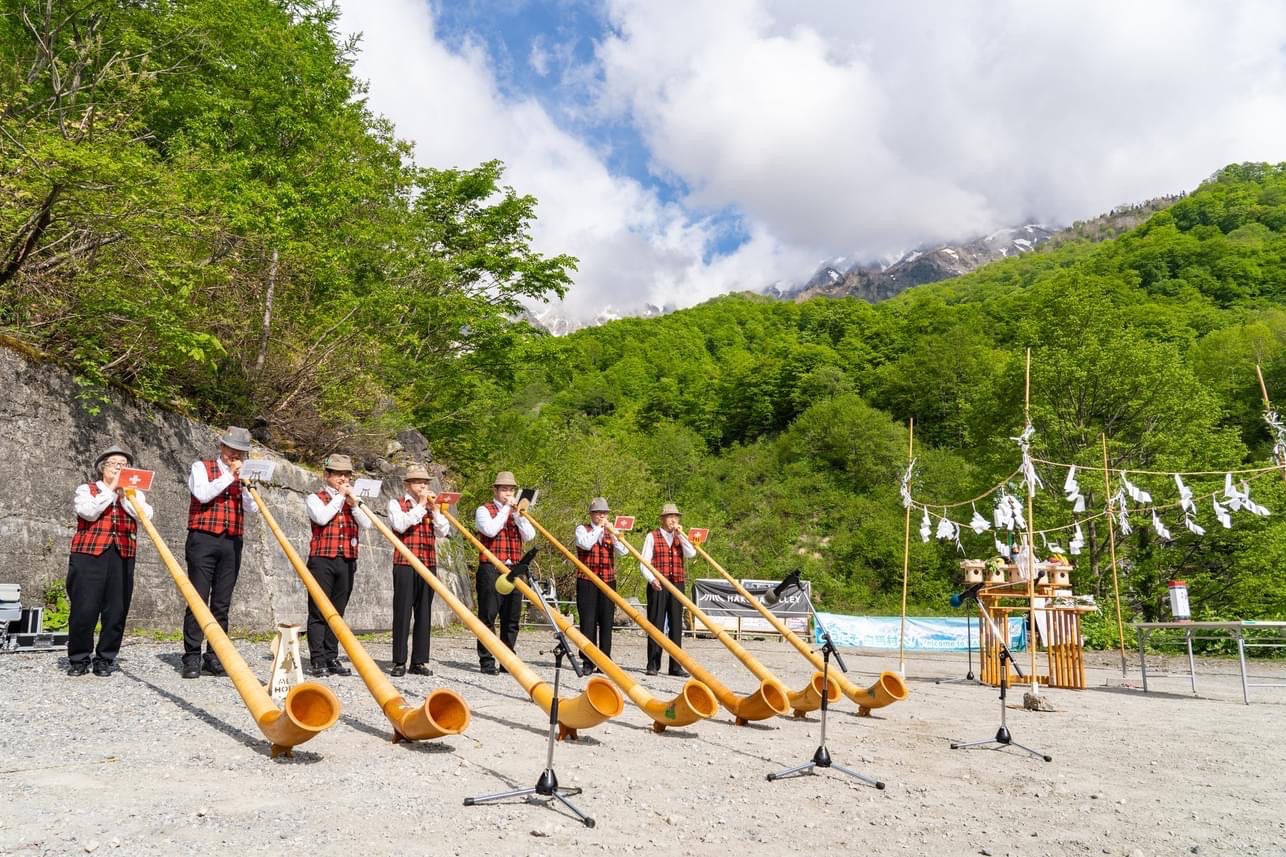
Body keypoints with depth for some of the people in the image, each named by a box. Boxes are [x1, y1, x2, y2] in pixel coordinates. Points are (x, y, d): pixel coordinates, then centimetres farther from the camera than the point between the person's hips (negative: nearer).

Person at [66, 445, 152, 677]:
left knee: (116, 611, -1)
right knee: (84, 609, -5)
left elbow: (146, 515, -1)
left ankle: (105, 659, 10)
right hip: (89, 555, -2)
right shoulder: (86, 489, 13)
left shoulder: (135, 494, 19)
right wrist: (110, 489, -4)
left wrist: (125, 492, -3)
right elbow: (88, 512, -7)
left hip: (123, 557, 2)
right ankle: (78, 659, 11)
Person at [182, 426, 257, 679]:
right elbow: (202, 494, -10)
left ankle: (214, 657, 9)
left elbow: (253, 508, 4)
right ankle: (192, 658, -2)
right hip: (203, 540, -4)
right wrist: (229, 476, -8)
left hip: (232, 544, 4)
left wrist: (242, 479, -6)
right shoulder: (201, 467, 8)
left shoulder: (244, 476, 17)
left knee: (222, 603, 4)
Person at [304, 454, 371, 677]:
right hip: (322, 560, -4)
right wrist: (339, 497, -7)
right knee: (318, 611, -3)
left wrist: (353, 503, -8)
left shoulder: (353, 500, 17)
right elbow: (322, 518, -16)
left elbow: (366, 525, 3)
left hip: (347, 562, 4)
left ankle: (332, 658, 12)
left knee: (337, 612, 7)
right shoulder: (315, 498, 5)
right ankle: (318, 660, 0)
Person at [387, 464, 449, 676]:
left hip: (429, 564, 4)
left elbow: (443, 533, 6)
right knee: (403, 612, -3)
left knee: (424, 613, 4)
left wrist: (434, 509, -4)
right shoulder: (396, 504, 7)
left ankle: (419, 661, 9)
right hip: (404, 564, -4)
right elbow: (400, 525, -13)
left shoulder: (432, 506, 18)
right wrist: (420, 506, -9)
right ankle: (399, 662, 3)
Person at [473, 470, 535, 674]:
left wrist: (516, 513, -7)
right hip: (490, 569, -5)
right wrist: (505, 509, -9)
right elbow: (490, 530, -16)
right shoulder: (484, 510, 3)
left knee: (511, 618, 7)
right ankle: (487, 661, 3)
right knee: (488, 617, -2)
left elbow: (529, 536, 3)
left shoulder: (517, 512, 18)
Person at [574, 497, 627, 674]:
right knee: (588, 621, -4)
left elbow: (624, 551, 0)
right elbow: (586, 545, -17)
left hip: (608, 582, 3)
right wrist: (599, 528, -9)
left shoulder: (611, 532, 15)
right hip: (587, 582, -3)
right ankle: (588, 661, 2)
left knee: (606, 622, 3)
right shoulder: (582, 529, 4)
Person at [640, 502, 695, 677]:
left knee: (676, 625, 4)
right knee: (656, 624, -1)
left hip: (677, 585, 4)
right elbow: (644, 562, -3)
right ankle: (653, 665, 6)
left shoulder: (680, 537, 16)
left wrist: (681, 535, -6)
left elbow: (691, 554, -2)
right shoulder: (652, 537, 3)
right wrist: (652, 579, -19)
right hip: (658, 586, -4)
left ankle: (675, 666, 9)